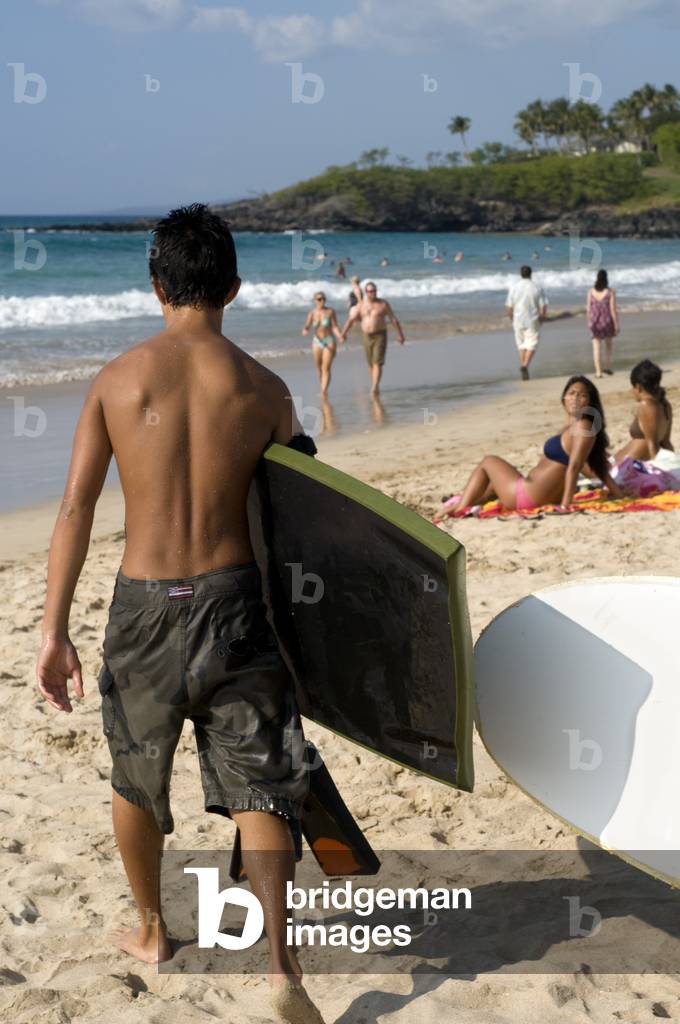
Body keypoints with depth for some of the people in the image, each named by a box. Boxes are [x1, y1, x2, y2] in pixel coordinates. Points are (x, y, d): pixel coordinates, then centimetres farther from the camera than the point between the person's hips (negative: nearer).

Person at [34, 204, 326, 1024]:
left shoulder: (116, 380, -3)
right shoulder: (263, 390, -2)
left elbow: (75, 509, -7)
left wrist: (54, 631, -4)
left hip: (146, 605, 1)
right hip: (232, 598, 0)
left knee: (136, 776, 21)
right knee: (257, 784, 6)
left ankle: (151, 932, 39)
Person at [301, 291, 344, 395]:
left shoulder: (330, 311, -8)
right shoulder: (312, 313, -1)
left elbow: (335, 327, -10)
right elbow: (306, 327, -4)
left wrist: (340, 337, -27)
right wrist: (305, 331, -29)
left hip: (329, 341, -3)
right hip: (317, 342, 3)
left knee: (326, 369, -12)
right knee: (319, 368, 12)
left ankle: (323, 393, -18)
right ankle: (324, 390, 31)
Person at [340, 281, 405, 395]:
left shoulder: (383, 304, -5)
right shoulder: (361, 305, 3)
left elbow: (394, 319, -1)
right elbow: (351, 319, -3)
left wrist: (400, 334, 0)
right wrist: (344, 332, -15)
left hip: (380, 336, -4)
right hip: (367, 337, 4)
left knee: (377, 363, -15)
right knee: (371, 364, 12)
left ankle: (374, 388, -24)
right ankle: (375, 385, 31)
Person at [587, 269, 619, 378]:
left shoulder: (591, 291, -4)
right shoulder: (610, 292, -10)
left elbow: (588, 309, 0)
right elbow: (613, 310, -10)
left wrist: (589, 322, 12)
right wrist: (616, 325, -4)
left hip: (595, 322, 1)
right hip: (607, 321, -1)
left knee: (596, 347, 4)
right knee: (608, 345, 20)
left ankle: (598, 371, 0)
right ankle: (608, 367, 16)